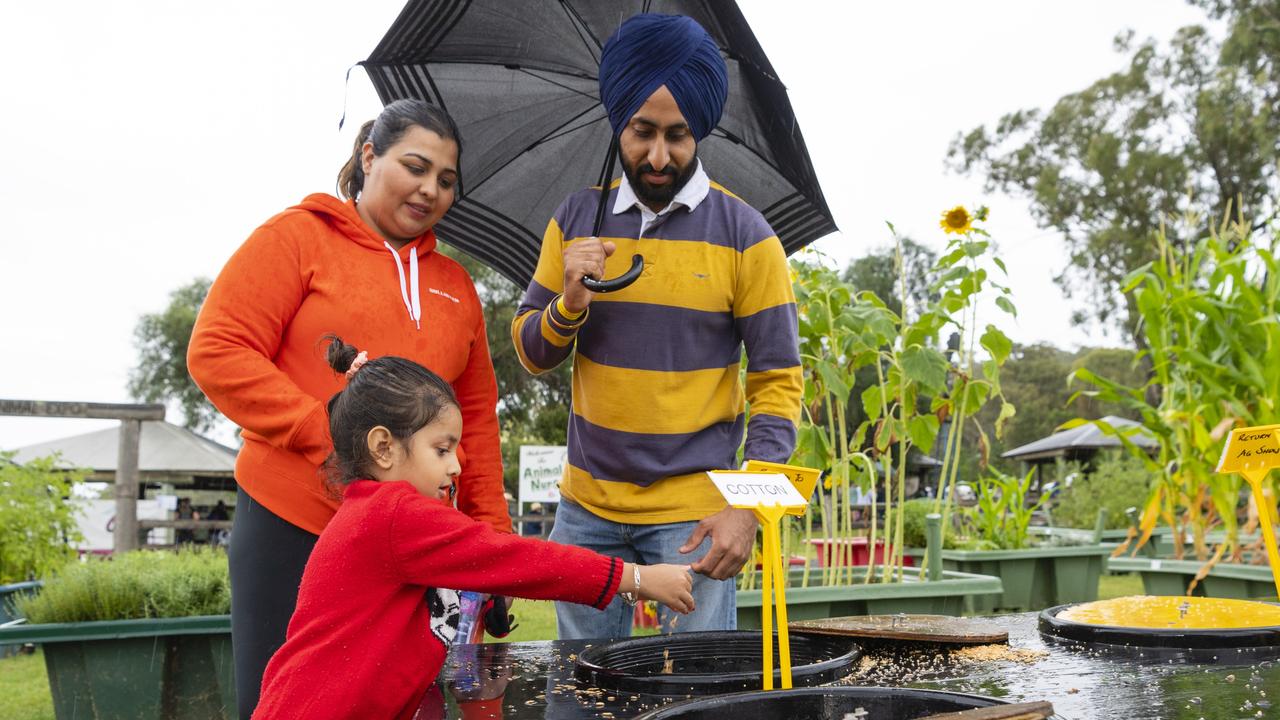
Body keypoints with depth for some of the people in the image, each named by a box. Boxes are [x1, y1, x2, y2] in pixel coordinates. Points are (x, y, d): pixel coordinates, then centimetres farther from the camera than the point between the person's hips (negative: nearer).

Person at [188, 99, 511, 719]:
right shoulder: (299, 237, 2)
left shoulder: (455, 283, 16)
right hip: (291, 528, -4)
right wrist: (332, 436, -16)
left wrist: (490, 529, 10)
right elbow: (217, 353, -7)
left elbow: (478, 416, 18)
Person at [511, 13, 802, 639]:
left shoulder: (744, 236, -6)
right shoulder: (576, 219, 4)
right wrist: (569, 304, -14)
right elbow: (531, 354, 8)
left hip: (694, 515, -3)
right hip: (587, 505, 3)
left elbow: (777, 382, -5)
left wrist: (747, 508, -15)